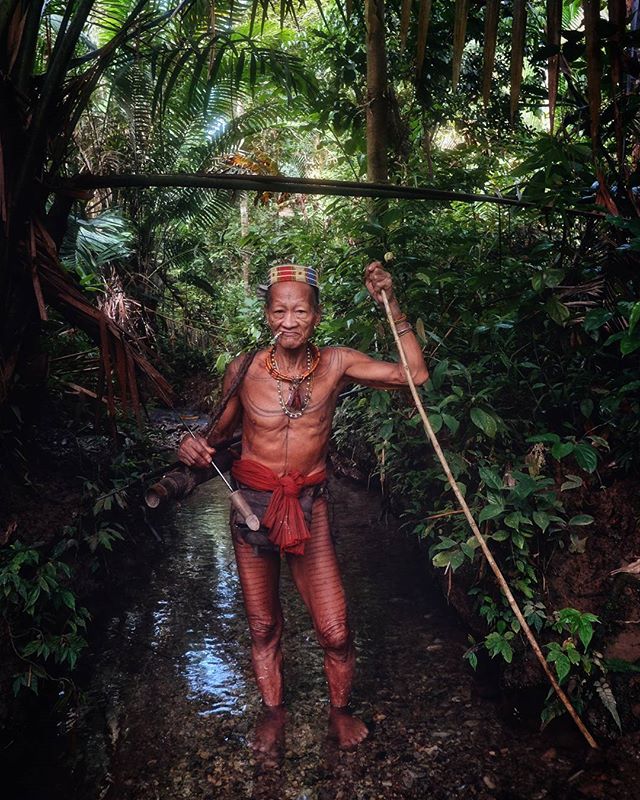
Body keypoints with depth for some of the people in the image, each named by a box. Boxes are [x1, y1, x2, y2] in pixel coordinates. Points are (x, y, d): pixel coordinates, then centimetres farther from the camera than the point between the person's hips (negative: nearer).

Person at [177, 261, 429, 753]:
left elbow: (414, 374, -12)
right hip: (253, 504, 1)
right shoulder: (245, 369, -9)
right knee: (263, 625, 17)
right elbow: (224, 426, 7)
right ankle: (274, 711, 43)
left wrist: (391, 306, -17)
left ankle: (340, 710, 35)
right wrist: (197, 444, -15)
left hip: (309, 505, 0)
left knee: (336, 632, 3)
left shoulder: (336, 364, -8)